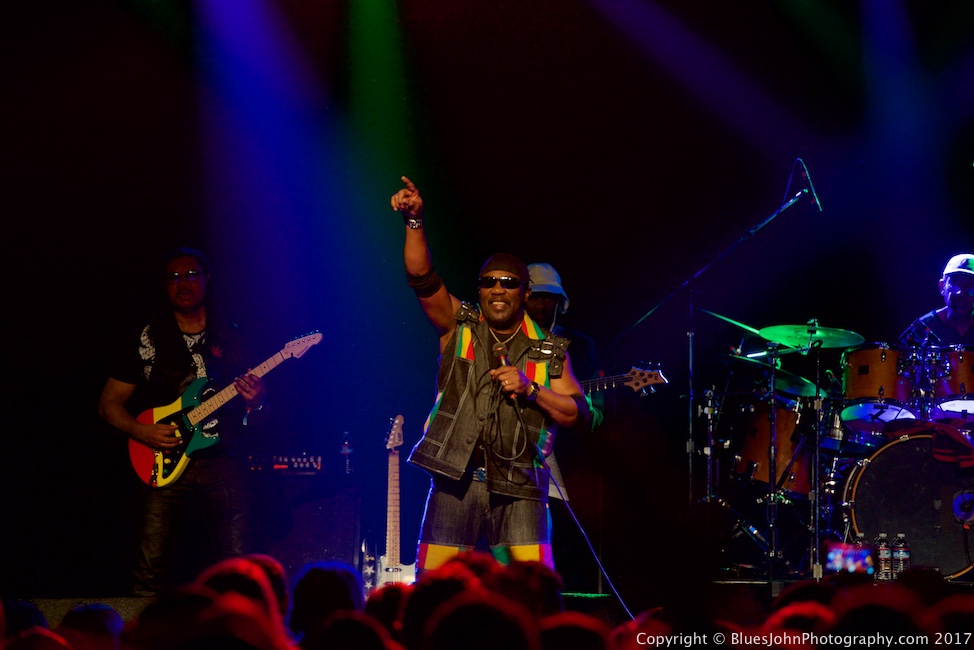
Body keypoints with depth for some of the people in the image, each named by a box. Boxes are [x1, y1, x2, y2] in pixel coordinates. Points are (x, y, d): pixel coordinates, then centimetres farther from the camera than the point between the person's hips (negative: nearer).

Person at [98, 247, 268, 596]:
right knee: (153, 571, -10)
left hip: (222, 462, 1)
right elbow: (109, 403, 10)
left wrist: (256, 402, -10)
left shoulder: (231, 340, 12)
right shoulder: (147, 342, 8)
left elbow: (257, 420, 14)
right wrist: (143, 432, -7)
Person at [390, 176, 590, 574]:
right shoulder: (458, 327, 9)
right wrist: (414, 221, -18)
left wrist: (530, 390, -9)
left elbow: (580, 415, 5)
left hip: (519, 487, 0)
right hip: (456, 481, 1)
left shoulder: (550, 350, 9)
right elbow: (421, 277, -4)